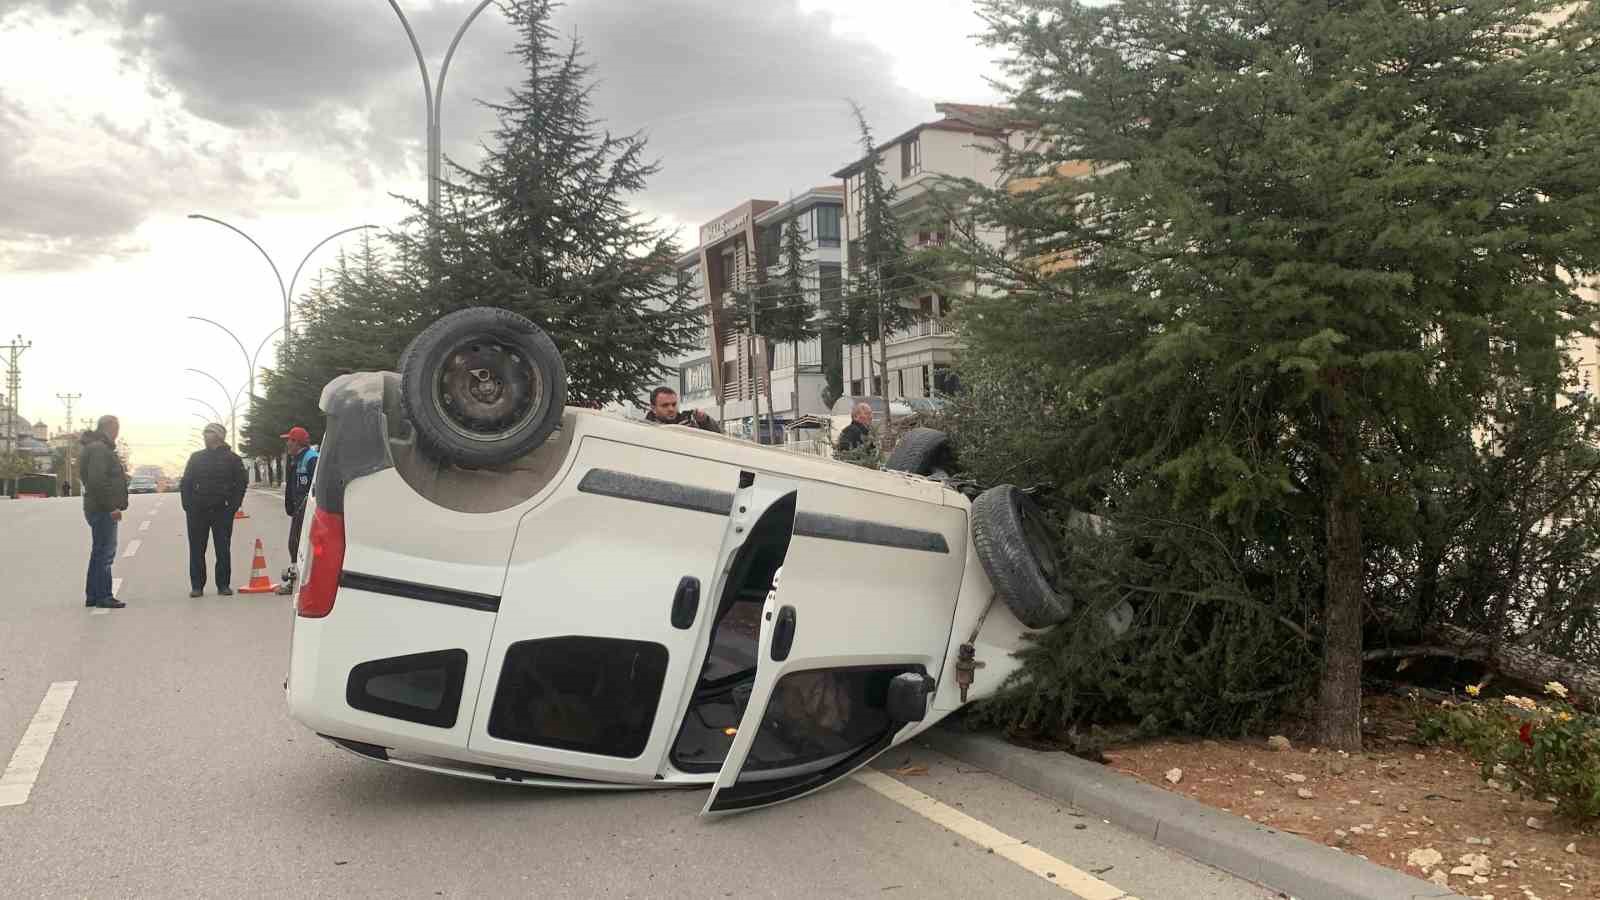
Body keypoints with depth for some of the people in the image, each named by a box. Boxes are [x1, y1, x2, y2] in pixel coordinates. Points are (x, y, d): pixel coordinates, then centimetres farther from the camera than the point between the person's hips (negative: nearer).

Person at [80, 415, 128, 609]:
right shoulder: (99, 449, -14)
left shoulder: (102, 448, 20)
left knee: (100, 552, 15)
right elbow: (97, 481, -24)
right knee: (105, 552, -7)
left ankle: (92, 596, 22)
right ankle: (103, 596, -4)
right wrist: (111, 507, -23)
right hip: (103, 510, -11)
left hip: (102, 510, 11)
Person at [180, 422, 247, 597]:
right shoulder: (196, 457, 12)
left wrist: (233, 505, -5)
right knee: (196, 549, 3)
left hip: (222, 511, -2)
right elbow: (185, 483, 12)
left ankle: (223, 585, 7)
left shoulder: (232, 459, 4)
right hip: (197, 511, 2)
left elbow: (242, 482, 4)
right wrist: (188, 505, 0)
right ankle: (197, 585, 10)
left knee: (223, 550, 0)